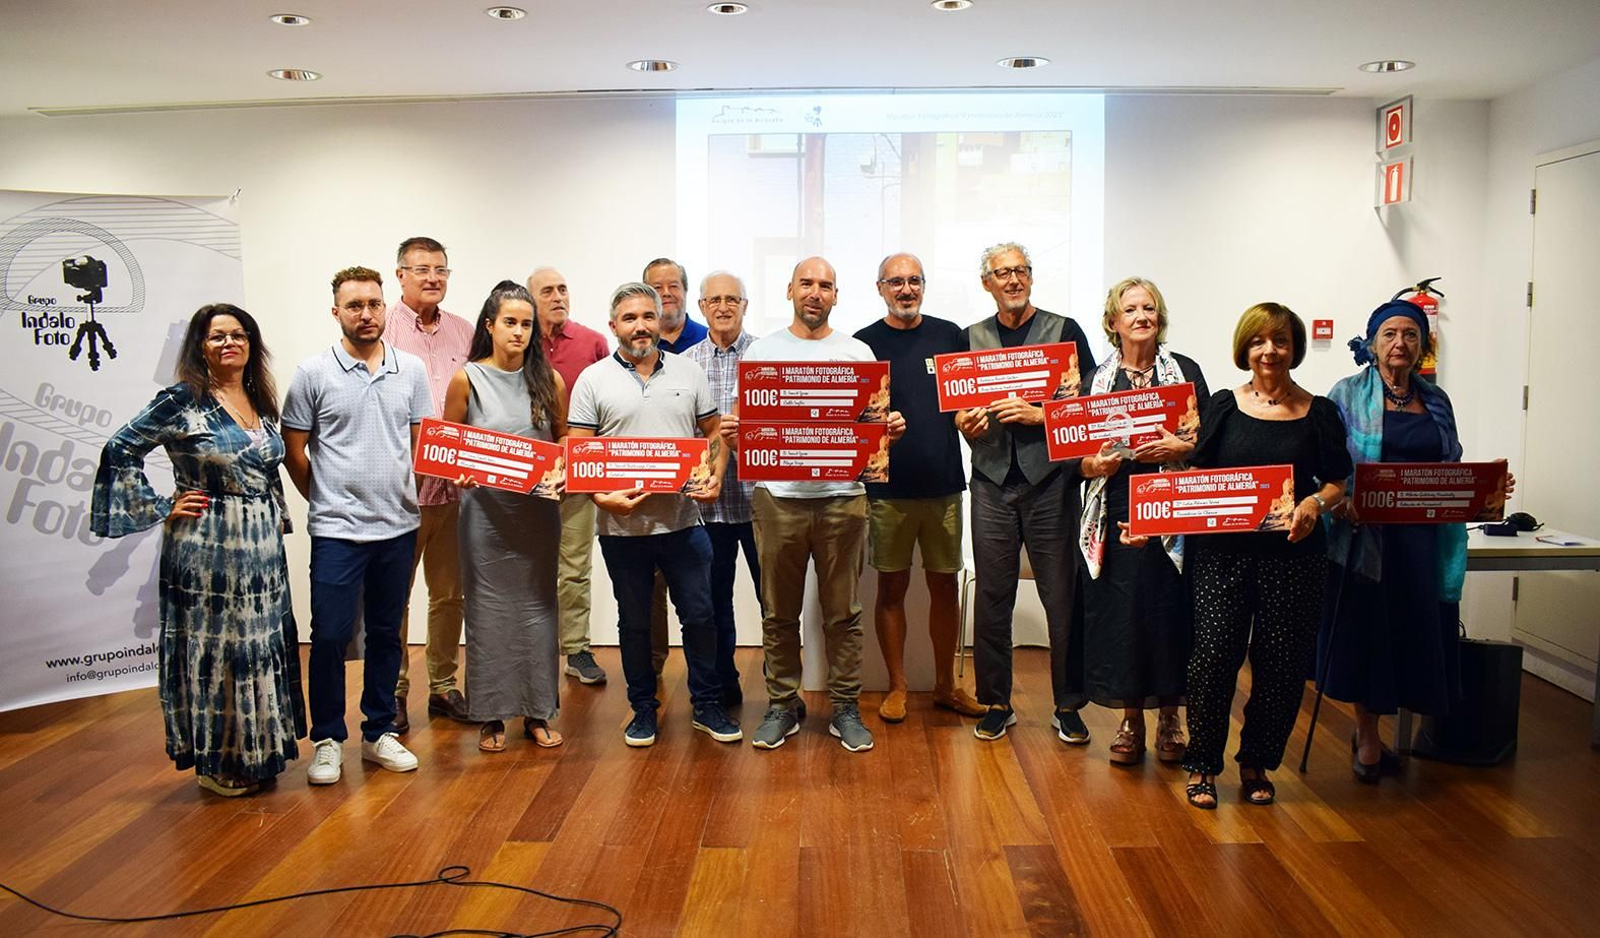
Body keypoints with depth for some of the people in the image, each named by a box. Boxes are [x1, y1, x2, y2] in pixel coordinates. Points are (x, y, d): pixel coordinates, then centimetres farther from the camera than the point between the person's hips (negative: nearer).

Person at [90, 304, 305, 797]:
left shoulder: (262, 402, 10)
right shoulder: (182, 401, -9)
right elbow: (120, 451, -8)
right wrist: (161, 510, -8)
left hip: (263, 547, 6)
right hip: (207, 548, -6)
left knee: (263, 646, 11)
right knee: (213, 649, 2)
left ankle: (256, 752, 26)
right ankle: (217, 762, 16)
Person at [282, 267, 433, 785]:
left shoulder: (412, 370, 4)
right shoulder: (313, 373, -4)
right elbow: (294, 451, 1)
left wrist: (408, 493, 4)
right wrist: (327, 500, 6)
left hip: (399, 526, 3)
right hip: (337, 529, -3)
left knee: (386, 634, 12)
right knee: (330, 635, -1)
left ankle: (380, 732, 24)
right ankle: (327, 739, 15)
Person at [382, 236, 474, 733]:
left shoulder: (463, 332, 11)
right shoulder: (382, 328, -3)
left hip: (454, 483, 4)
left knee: (449, 592, 12)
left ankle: (444, 686, 25)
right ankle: (393, 691, 17)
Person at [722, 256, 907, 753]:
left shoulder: (857, 352, 8)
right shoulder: (762, 350, 8)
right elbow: (741, 419, 8)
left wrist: (891, 427, -13)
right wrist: (731, 431, -15)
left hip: (842, 496, 0)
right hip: (778, 494, 0)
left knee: (843, 612, 6)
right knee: (779, 612, 8)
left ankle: (846, 708, 17)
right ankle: (783, 704, 22)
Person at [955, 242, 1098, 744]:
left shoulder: (1064, 330, 4)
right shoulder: (972, 338, 13)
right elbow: (958, 409, 17)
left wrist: (1037, 415, -14)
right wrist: (965, 423, -5)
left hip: (1051, 480, -2)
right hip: (992, 481, 3)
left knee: (1063, 598, 0)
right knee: (993, 598, 6)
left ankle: (1068, 706, 13)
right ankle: (996, 703, 17)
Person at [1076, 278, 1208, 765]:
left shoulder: (1185, 371, 6)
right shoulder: (1099, 378, 9)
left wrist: (1180, 448, -14)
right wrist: (1095, 465, -12)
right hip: (1116, 511, 1)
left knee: (1171, 608, 0)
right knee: (1121, 610, 1)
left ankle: (1169, 717, 17)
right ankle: (1130, 719, 16)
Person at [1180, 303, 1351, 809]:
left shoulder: (1319, 412, 6)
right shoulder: (1224, 406, 6)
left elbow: (1338, 483, 7)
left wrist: (1316, 503, -13)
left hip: (1295, 555, 1)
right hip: (1224, 551, -1)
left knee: (1281, 662, 5)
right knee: (1214, 654, -6)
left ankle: (1256, 765, 24)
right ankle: (1202, 765, 11)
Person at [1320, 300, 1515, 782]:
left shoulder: (1436, 400, 12)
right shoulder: (1349, 394, -1)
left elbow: (1452, 469, 15)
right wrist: (1339, 500, -22)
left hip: (1424, 538, 4)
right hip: (1365, 535, -4)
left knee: (1415, 630, 6)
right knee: (1366, 630, 3)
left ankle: (1368, 730, 25)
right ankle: (1368, 737, 20)